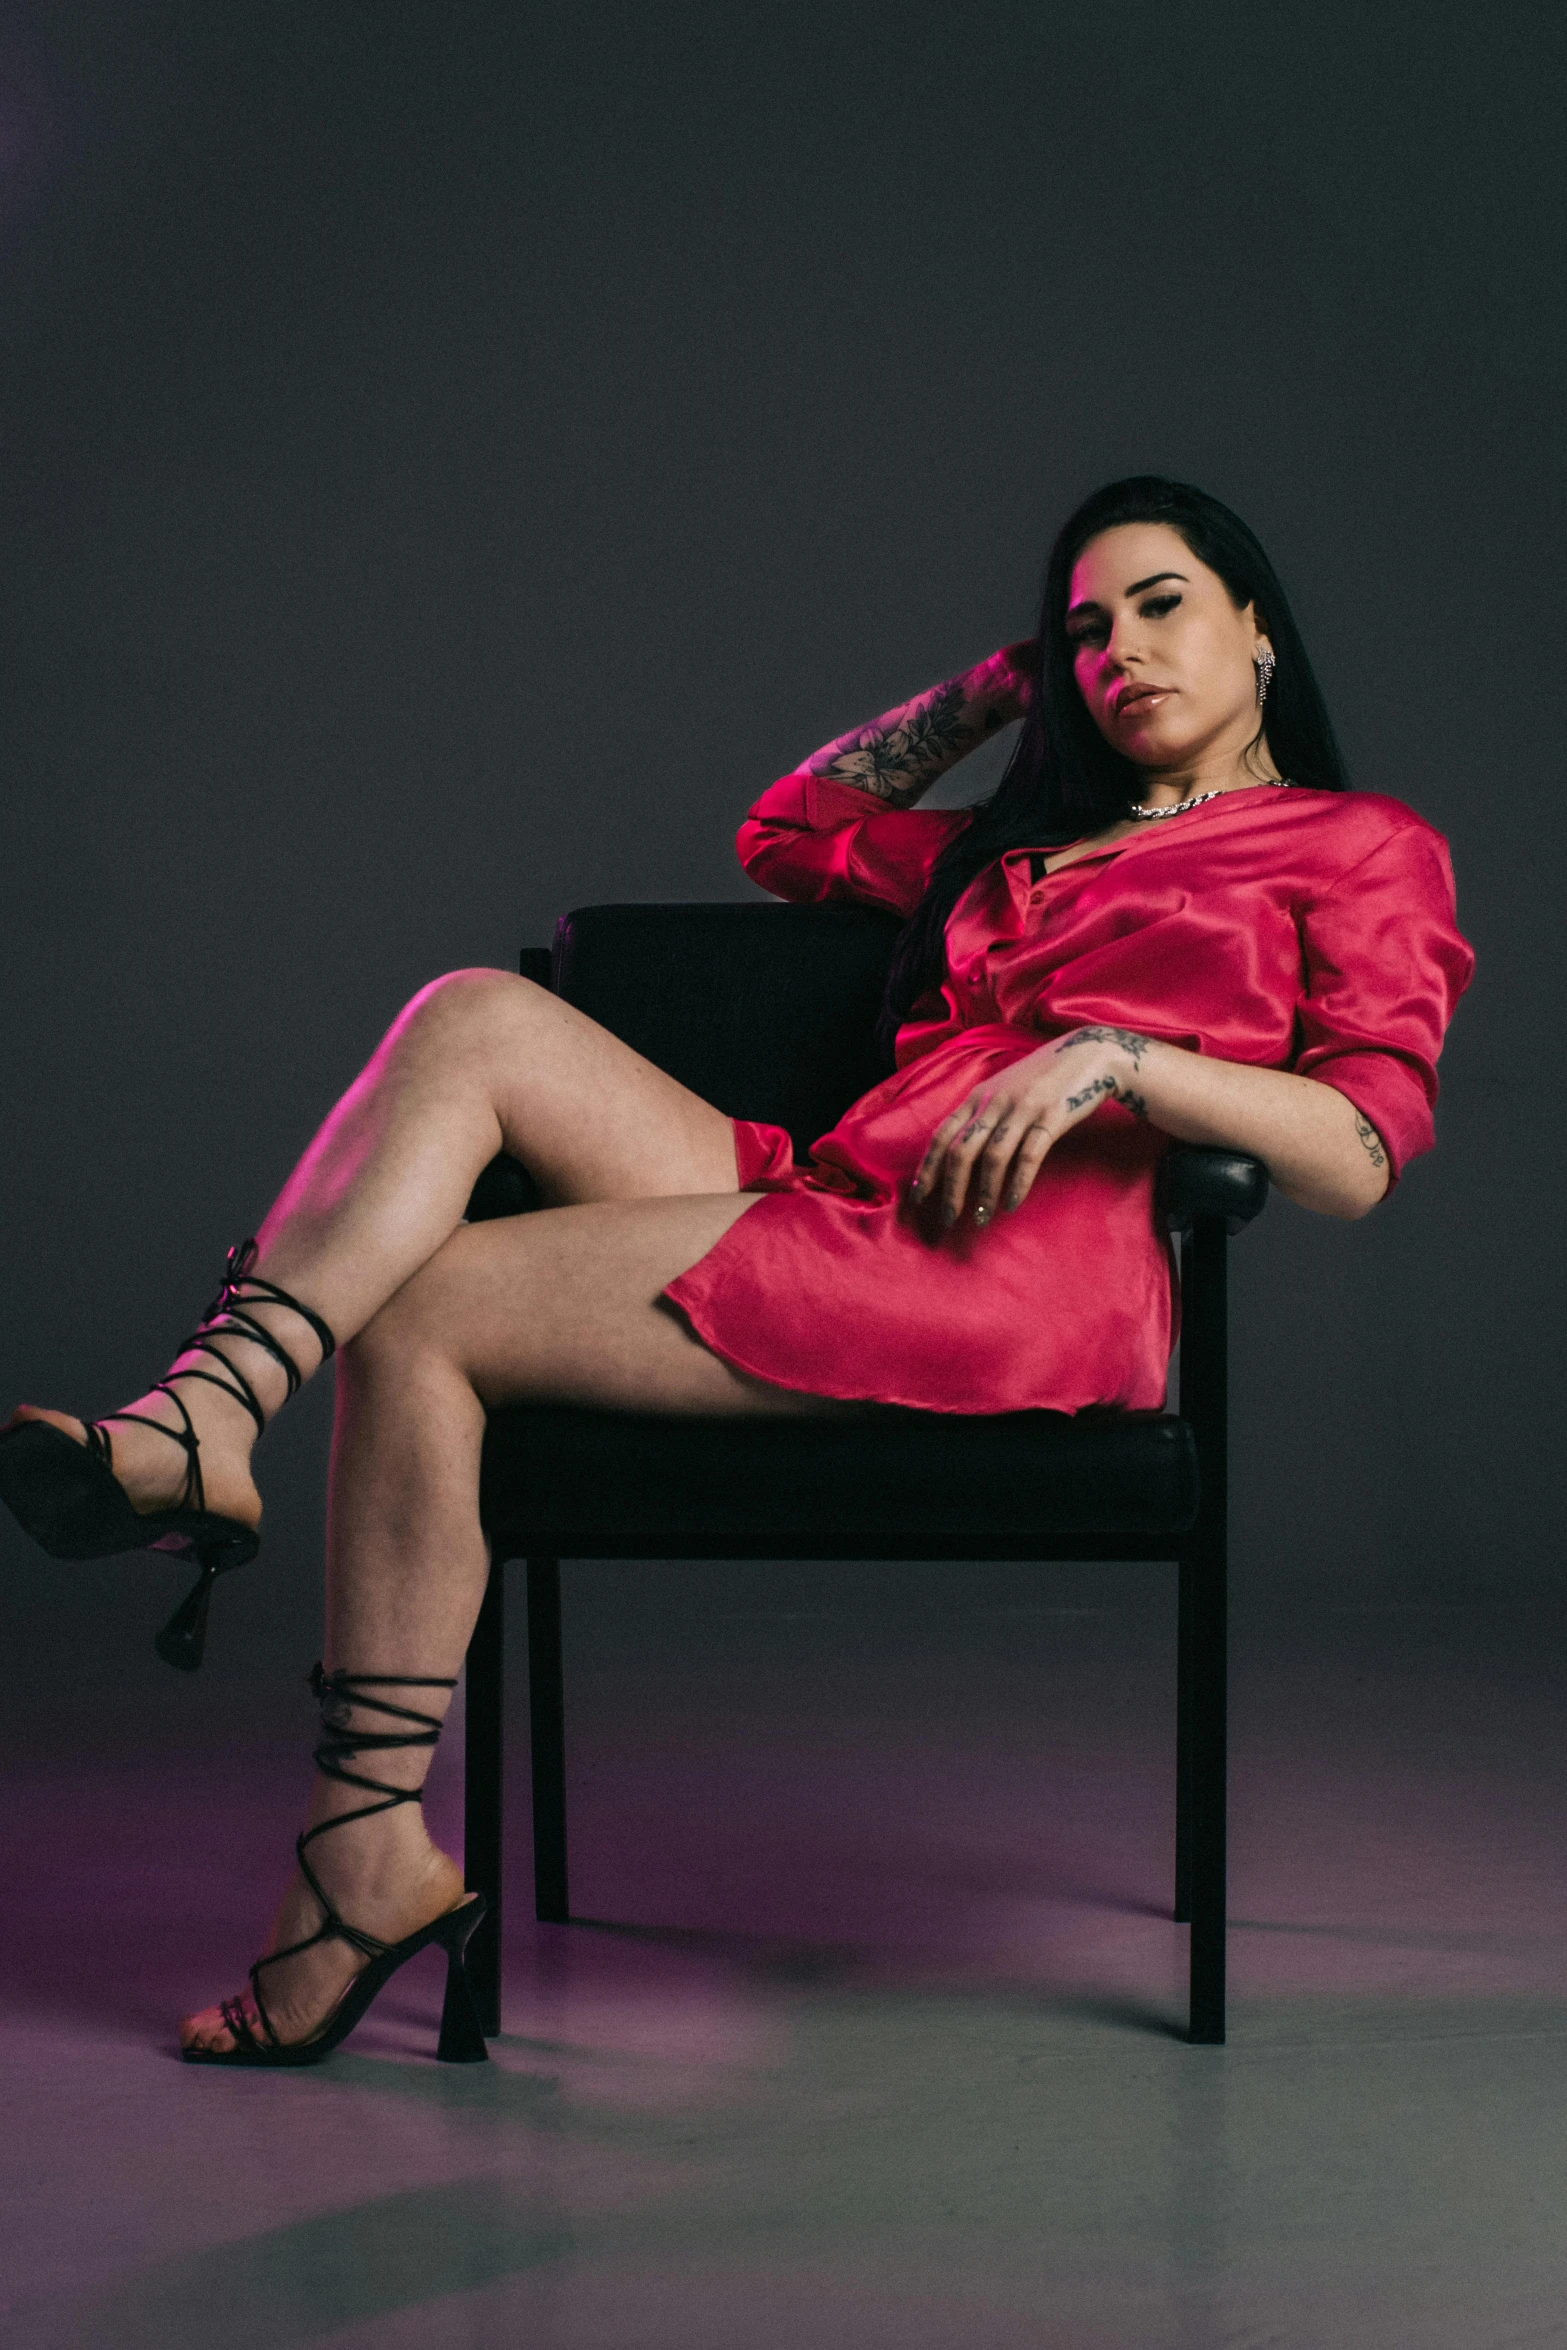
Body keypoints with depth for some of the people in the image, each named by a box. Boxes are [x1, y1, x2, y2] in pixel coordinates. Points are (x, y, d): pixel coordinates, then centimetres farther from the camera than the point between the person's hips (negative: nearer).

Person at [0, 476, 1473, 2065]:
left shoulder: (1364, 848, 12)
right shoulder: (1025, 842, 33)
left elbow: (1360, 1155, -3)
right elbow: (784, 835, 43)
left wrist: (1113, 1061, -15)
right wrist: (989, 692, 38)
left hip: (1028, 1276, -8)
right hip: (833, 1203, 8)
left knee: (417, 1312, -17)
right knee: (476, 1020, -14)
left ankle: (370, 1861, -15)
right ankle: (200, 1424, -31)